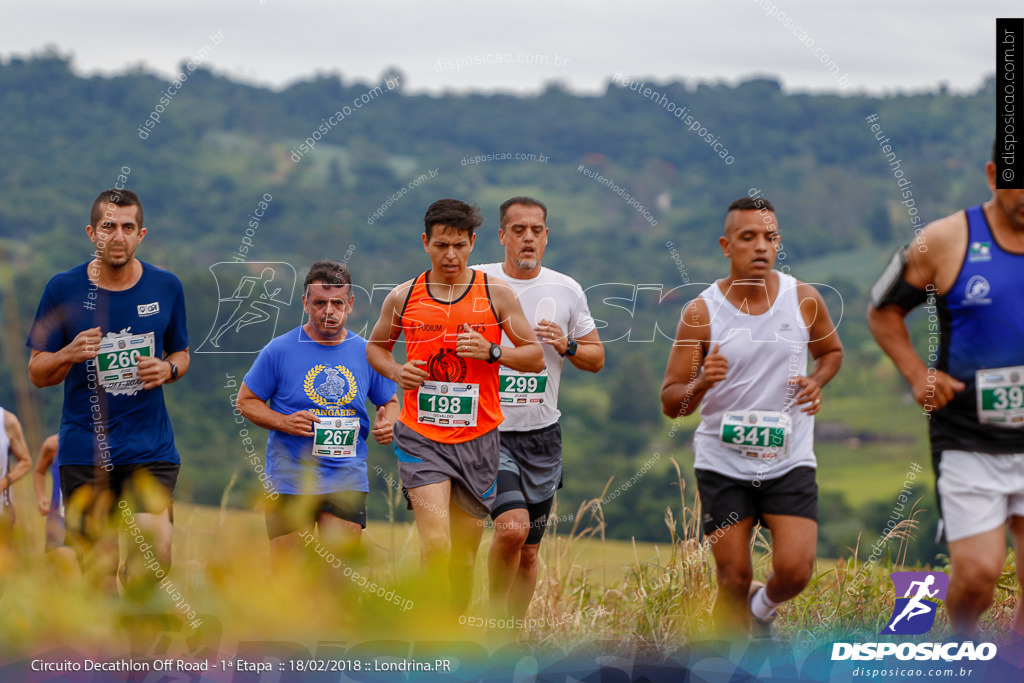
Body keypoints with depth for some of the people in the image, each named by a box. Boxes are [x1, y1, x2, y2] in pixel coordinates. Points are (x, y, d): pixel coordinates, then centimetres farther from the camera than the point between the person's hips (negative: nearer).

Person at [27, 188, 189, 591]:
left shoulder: (166, 287, 5)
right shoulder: (63, 289, 0)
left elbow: (181, 354, 19)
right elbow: (38, 374, 5)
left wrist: (168, 369, -4)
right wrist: (69, 355, -16)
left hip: (151, 449, 1)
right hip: (83, 449, -1)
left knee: (155, 551, -14)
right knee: (97, 566, -1)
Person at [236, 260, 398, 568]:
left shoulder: (367, 354, 6)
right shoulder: (279, 351, -2)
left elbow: (390, 402, 19)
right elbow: (246, 400, 4)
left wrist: (388, 423, -5)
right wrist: (283, 422, -13)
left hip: (347, 481, 2)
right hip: (290, 481, -2)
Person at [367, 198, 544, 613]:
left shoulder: (496, 294, 2)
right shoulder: (403, 298, 3)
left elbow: (536, 358, 5)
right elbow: (375, 347, 19)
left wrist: (492, 352, -13)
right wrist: (396, 372, -3)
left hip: (477, 438, 1)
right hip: (421, 438, -1)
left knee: (463, 555, 9)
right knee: (435, 543, -19)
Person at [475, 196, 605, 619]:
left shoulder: (566, 291, 5)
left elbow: (596, 359, 13)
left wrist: (567, 346, -7)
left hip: (542, 434, 3)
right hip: (488, 430, -3)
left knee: (528, 551, 9)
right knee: (512, 527, -23)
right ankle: (493, 616, -2)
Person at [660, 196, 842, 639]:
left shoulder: (803, 299, -2)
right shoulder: (701, 313, -8)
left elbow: (832, 351, 19)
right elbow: (670, 403, -6)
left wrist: (816, 382, -4)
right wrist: (701, 385, -28)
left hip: (789, 461, 1)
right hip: (723, 464, -1)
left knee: (795, 570, -13)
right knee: (734, 581, -2)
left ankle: (763, 608, 23)